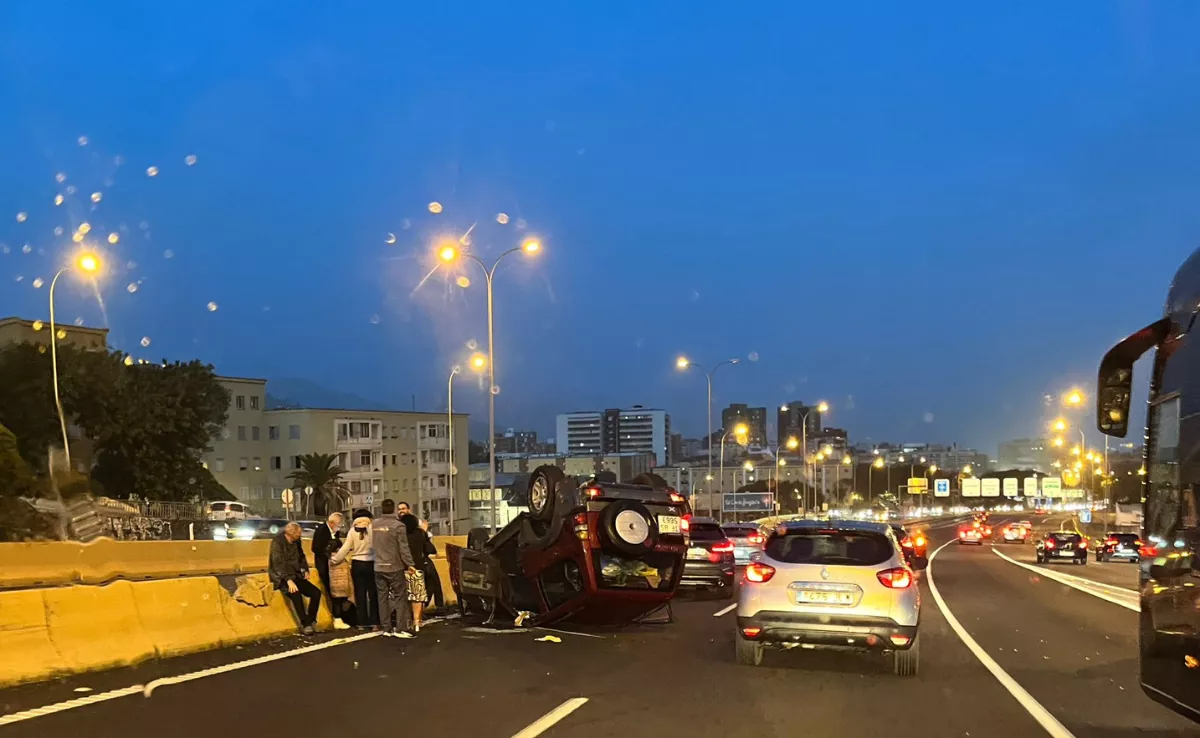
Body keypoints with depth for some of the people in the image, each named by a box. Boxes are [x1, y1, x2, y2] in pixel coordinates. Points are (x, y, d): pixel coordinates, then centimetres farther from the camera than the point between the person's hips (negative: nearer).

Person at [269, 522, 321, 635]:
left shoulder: (296, 542, 7)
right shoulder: (278, 542, -15)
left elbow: (301, 557, 22)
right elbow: (278, 563, -24)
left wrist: (305, 570, 5)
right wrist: (288, 580, -33)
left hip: (295, 576, 7)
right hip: (282, 577, -7)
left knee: (316, 592, -10)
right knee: (296, 594, -34)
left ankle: (311, 621, -1)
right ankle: (305, 624, -24)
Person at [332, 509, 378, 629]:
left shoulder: (353, 530, -1)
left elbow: (345, 548, 0)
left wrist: (334, 560, 10)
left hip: (357, 564, 2)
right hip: (371, 564, -2)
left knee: (360, 594, 9)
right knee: (373, 593, 8)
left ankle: (361, 623, 11)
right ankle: (374, 622, 7)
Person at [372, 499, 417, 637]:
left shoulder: (374, 524, 3)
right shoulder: (398, 525, -13)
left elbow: (374, 544, 12)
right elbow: (404, 548, -14)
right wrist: (409, 564, -6)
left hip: (379, 567, 5)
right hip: (394, 567, -5)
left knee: (383, 598, 9)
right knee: (400, 597, 2)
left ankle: (387, 628, 12)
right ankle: (400, 629, -1)